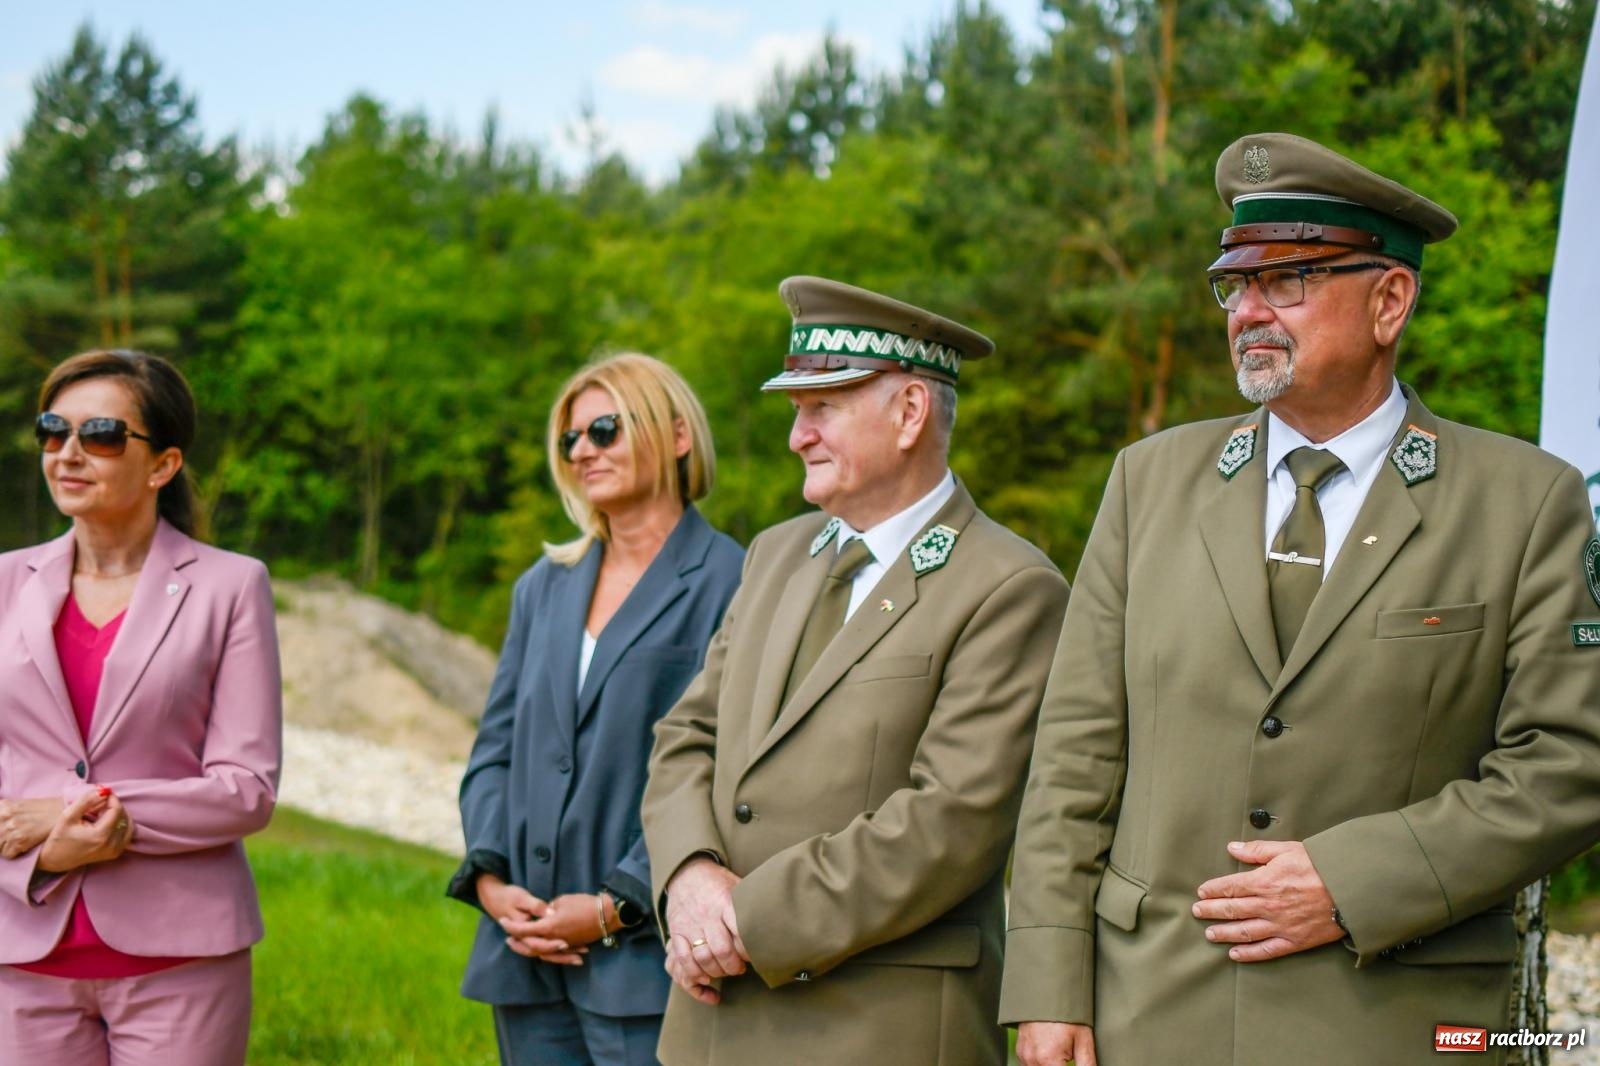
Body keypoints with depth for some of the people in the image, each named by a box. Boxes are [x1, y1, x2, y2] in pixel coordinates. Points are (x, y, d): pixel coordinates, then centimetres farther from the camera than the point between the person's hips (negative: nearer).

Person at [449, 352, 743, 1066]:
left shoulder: (729, 585, -5)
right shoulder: (543, 587, 16)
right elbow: (494, 749, 15)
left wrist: (618, 907, -13)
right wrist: (489, 879, -1)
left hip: (646, 951, -6)